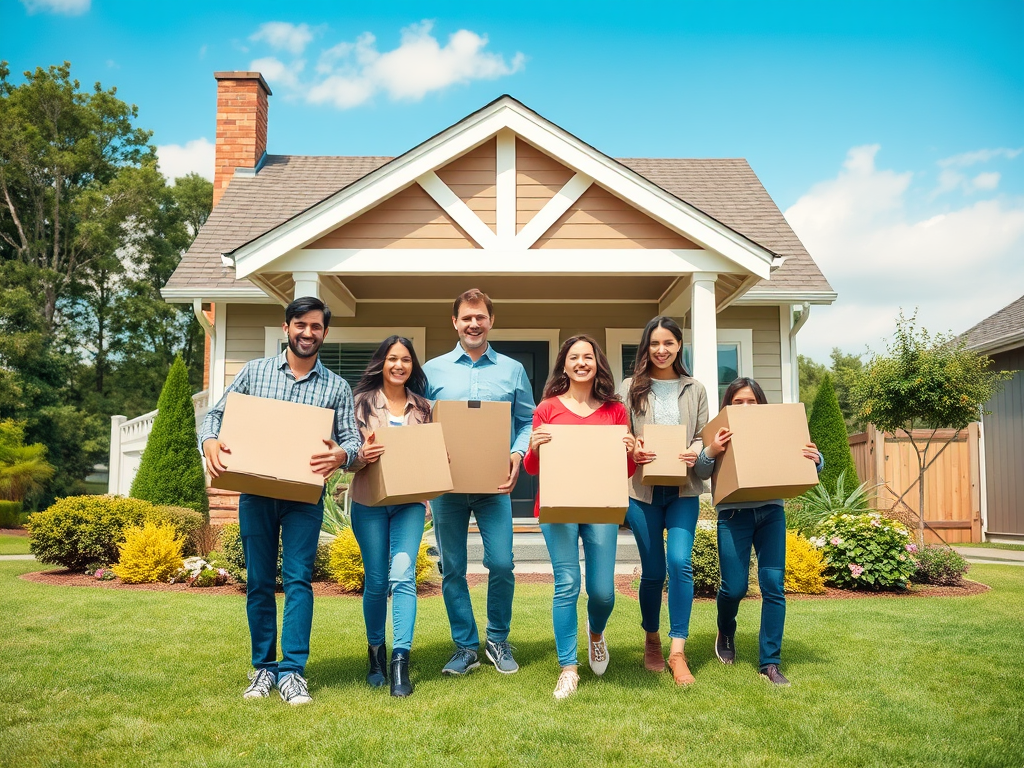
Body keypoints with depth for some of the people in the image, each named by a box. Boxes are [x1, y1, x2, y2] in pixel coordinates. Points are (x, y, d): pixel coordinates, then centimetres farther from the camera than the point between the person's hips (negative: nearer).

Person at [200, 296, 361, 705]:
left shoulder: (337, 387, 7)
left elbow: (353, 440, 2)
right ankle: (263, 667, 18)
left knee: (298, 578, -8)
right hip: (255, 492, 1)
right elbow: (216, 414, 11)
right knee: (259, 582, 6)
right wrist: (210, 441, -11)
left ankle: (292, 671, -3)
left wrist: (341, 454, -22)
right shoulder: (254, 371, 9)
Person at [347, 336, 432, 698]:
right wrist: (361, 456, -22)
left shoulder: (422, 407, 9)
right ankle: (375, 653, 28)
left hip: (410, 502, 1)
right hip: (369, 502, -1)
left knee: (402, 576, -12)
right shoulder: (361, 402, 1)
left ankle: (400, 662, -10)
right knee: (376, 581, 6)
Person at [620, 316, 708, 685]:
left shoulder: (695, 390, 10)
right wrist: (631, 451, -17)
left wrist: (696, 453, -13)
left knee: (679, 562, -13)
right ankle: (651, 640, 27)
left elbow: (703, 436, 9)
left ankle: (677, 651, -5)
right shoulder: (631, 388, 5)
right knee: (653, 570, 5)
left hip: (683, 489, 1)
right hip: (643, 489, -1)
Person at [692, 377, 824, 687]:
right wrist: (710, 452, -25)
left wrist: (815, 459, -16)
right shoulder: (721, 436, 5)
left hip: (771, 512, 2)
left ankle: (770, 663, 6)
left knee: (773, 585, -4)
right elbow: (700, 473, -4)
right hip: (733, 514, -2)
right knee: (734, 587, -4)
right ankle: (726, 633, 30)